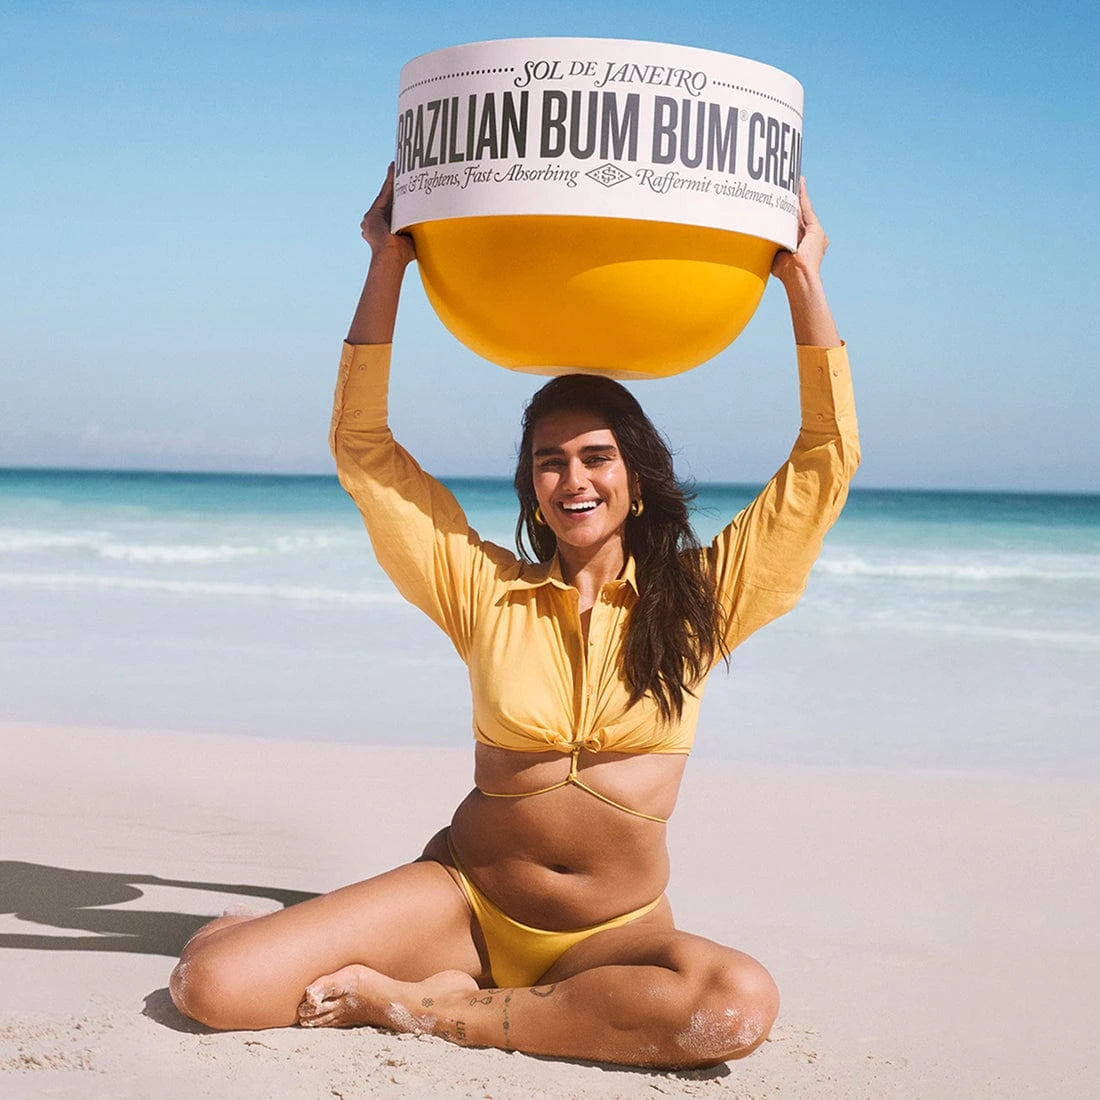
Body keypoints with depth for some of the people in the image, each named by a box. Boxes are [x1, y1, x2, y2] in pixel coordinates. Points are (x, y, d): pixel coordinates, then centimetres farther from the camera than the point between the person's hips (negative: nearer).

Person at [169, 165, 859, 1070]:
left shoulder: (698, 601, 4)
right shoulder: (485, 587, 6)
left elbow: (828, 460, 1)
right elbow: (364, 449, 3)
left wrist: (805, 278, -2)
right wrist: (388, 265, 0)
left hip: (618, 932, 1)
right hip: (465, 899, -1)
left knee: (739, 1006, -37)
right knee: (210, 983, -20)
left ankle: (439, 1010, -19)